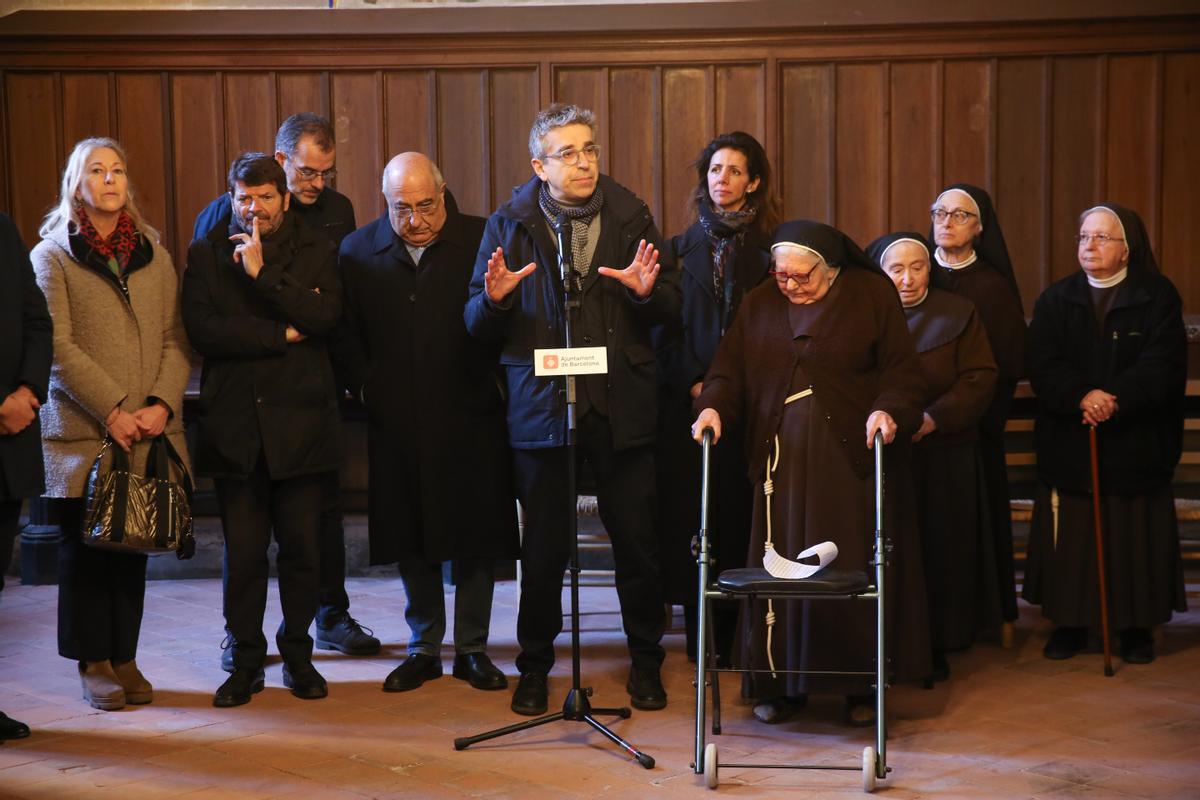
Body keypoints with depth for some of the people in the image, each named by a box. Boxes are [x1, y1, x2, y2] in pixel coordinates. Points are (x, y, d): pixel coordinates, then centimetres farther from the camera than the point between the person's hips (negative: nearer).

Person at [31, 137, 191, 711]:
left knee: (133, 547, 6)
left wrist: (161, 405, -9)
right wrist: (112, 411, -15)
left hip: (149, 433, 3)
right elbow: (58, 346, -7)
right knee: (85, 549, 2)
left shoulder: (154, 256, 13)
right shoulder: (52, 255, 2)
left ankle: (124, 658, 15)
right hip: (83, 431, -3)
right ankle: (93, 664, 12)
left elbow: (176, 339, 7)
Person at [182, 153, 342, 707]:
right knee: (242, 552, 3)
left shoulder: (315, 252, 7)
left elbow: (325, 316, -10)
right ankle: (245, 660, 16)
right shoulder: (206, 255, 8)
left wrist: (263, 272, -14)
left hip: (298, 422, 0)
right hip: (235, 425, 0)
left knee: (301, 547, 5)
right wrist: (282, 335, -9)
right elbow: (202, 328, -7)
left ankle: (298, 655, 20)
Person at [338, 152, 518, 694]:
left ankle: (472, 648, 18)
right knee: (410, 538, 10)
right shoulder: (359, 251, 4)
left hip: (470, 419, -2)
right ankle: (424, 647, 24)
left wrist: (489, 383, -9)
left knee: (475, 536, 5)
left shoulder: (481, 241, -4)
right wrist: (365, 387, 1)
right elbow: (346, 331, 9)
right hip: (396, 422, 2)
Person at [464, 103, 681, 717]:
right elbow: (477, 326, 2)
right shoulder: (510, 225, 2)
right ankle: (535, 665, 24)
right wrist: (494, 297, -19)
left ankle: (645, 661, 25)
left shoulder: (630, 217, 5)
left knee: (637, 543, 6)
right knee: (543, 548, 6)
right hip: (541, 406, -1)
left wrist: (648, 291, -15)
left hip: (621, 406, 1)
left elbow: (671, 312, 6)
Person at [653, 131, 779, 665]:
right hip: (689, 401, 1)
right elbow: (663, 329, 6)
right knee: (693, 516, 0)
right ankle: (702, 635, 9)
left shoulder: (769, 250, 6)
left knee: (743, 513, -2)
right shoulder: (681, 249, 10)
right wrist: (693, 382, -7)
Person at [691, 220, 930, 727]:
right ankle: (782, 684, 11)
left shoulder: (872, 296, 2)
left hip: (853, 456, -2)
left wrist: (889, 410, -19)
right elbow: (728, 370, 8)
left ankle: (861, 686, 10)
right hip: (782, 458, 3)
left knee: (855, 570, -2)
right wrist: (712, 406, -12)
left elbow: (902, 371, -1)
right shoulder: (759, 305, 11)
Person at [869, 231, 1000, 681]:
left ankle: (937, 647, 10)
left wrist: (934, 417, -14)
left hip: (943, 454, 0)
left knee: (940, 549, 1)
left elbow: (980, 377, -2)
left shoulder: (958, 314, 5)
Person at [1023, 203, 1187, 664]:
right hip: (1068, 446, 2)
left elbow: (1162, 364, -11)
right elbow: (1041, 365, -4)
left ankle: (1136, 626, 14)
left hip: (1135, 445, -1)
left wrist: (1115, 399, -24)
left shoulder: (1158, 297, 2)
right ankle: (1070, 623, 13)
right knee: (1071, 539, 2)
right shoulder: (1056, 300, 8)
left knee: (1134, 538, 3)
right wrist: (1081, 396, -22)